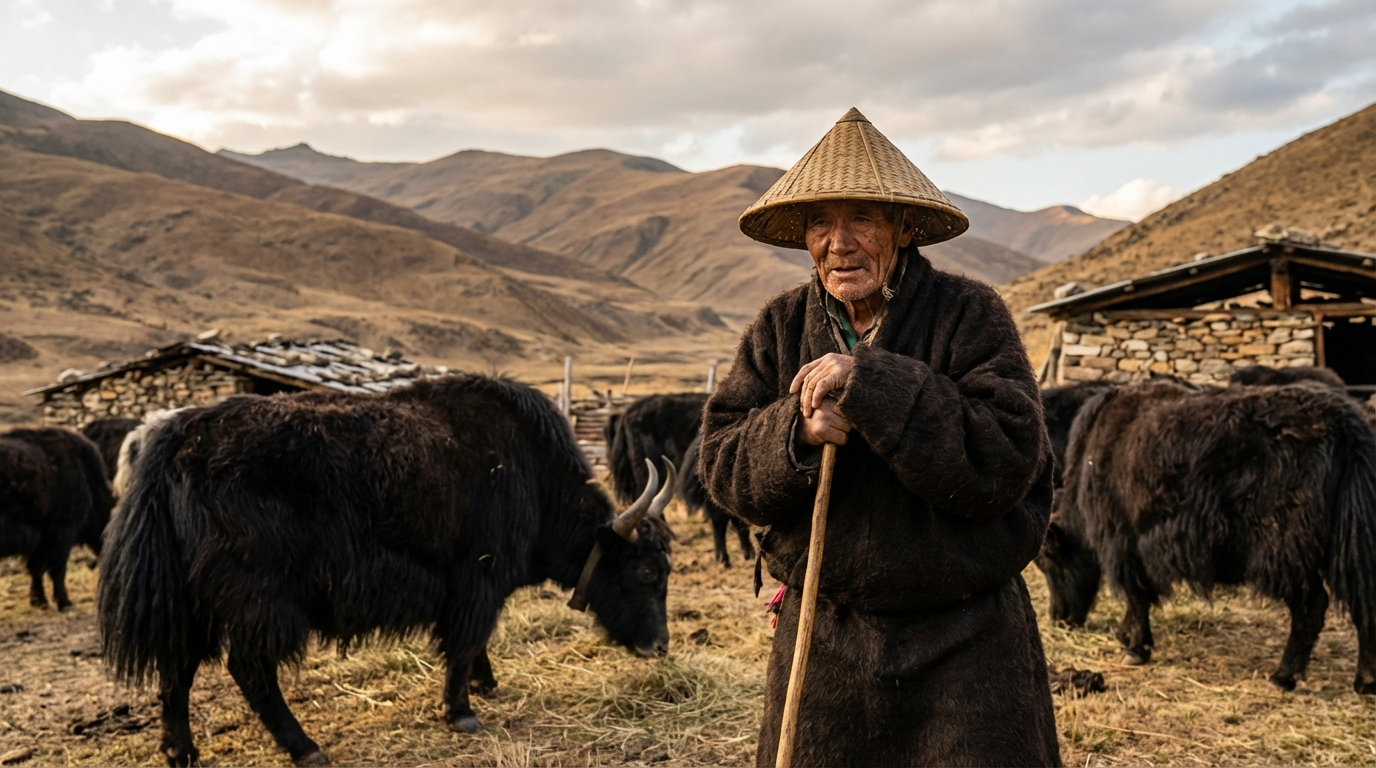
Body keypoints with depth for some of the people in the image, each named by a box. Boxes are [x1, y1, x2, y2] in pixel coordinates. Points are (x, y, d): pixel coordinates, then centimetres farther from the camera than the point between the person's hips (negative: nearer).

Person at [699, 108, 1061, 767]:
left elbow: (1005, 460, -20)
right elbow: (722, 465, -2)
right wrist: (796, 432, -22)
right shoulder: (779, 329, 3)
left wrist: (869, 386, -25)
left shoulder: (970, 315, -9)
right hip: (821, 642, 4)